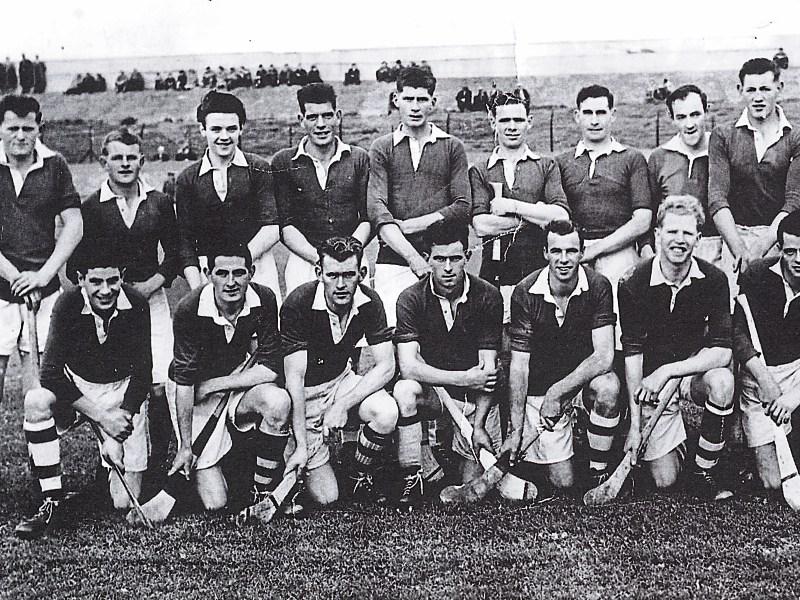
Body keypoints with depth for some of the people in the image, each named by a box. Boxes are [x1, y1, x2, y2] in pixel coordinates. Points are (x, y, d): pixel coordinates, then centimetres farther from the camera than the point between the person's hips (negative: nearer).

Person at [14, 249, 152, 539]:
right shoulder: (68, 305, -19)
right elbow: (51, 373, -23)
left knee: (125, 503, -7)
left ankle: (111, 451, 27)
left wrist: (118, 435, -23)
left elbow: (142, 374, -14)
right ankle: (51, 501, -22)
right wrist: (101, 416, -31)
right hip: (75, 387, 1)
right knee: (36, 401, -35)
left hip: (125, 393, -1)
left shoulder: (136, 307, -17)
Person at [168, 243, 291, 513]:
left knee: (278, 401, -33)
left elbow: (271, 369, -15)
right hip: (194, 394, -3)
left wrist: (214, 385, -16)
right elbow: (184, 380, -19)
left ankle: (262, 493, -11)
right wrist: (185, 447, -18)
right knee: (215, 504, -10)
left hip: (240, 383, 3)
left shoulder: (263, 300, -17)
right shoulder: (189, 310, -23)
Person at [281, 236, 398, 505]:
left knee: (386, 412, -29)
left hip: (341, 380, 4)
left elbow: (386, 366, -12)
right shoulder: (298, 304, -24)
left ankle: (359, 476, 0)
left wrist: (343, 404, -26)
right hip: (303, 394, -4)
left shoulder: (369, 302, -11)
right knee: (325, 497, -10)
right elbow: (294, 377, -25)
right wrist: (301, 447, -29)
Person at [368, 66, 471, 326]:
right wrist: (414, 258, -15)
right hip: (393, 260, 0)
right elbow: (377, 209, -2)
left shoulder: (452, 147, 13)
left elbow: (463, 208, 3)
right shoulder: (382, 148, 11)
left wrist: (410, 225, -7)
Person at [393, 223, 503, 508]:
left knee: (476, 482, -13)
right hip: (432, 389, 0)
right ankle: (411, 479, -17)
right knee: (404, 390, -34)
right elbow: (409, 367, -19)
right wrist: (464, 378, -25)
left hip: (477, 398, 0)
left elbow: (488, 368, -10)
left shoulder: (487, 297, -9)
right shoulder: (411, 298, -10)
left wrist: (478, 425, -17)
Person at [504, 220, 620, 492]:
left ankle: (599, 472, -14)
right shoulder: (525, 293, -13)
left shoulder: (597, 286, -14)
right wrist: (516, 430, -11)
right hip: (541, 386, 0)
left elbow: (604, 356, -21)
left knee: (608, 388, -36)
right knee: (562, 482, -10)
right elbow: (519, 364, -9)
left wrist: (558, 392, -28)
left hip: (586, 377, 1)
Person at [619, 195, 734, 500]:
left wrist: (667, 371, -28)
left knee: (722, 382, -35)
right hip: (653, 381, -1)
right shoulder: (634, 284, -15)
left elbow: (722, 351, -17)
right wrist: (635, 423, -17)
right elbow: (632, 354, -14)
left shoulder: (713, 280, -11)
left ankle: (704, 472, -14)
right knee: (664, 480, -9)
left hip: (696, 369, 2)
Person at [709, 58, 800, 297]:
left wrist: (760, 248, -17)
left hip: (780, 237, 0)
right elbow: (717, 199, -2)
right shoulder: (723, 136, 7)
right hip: (735, 234, 0)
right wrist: (740, 250, -14)